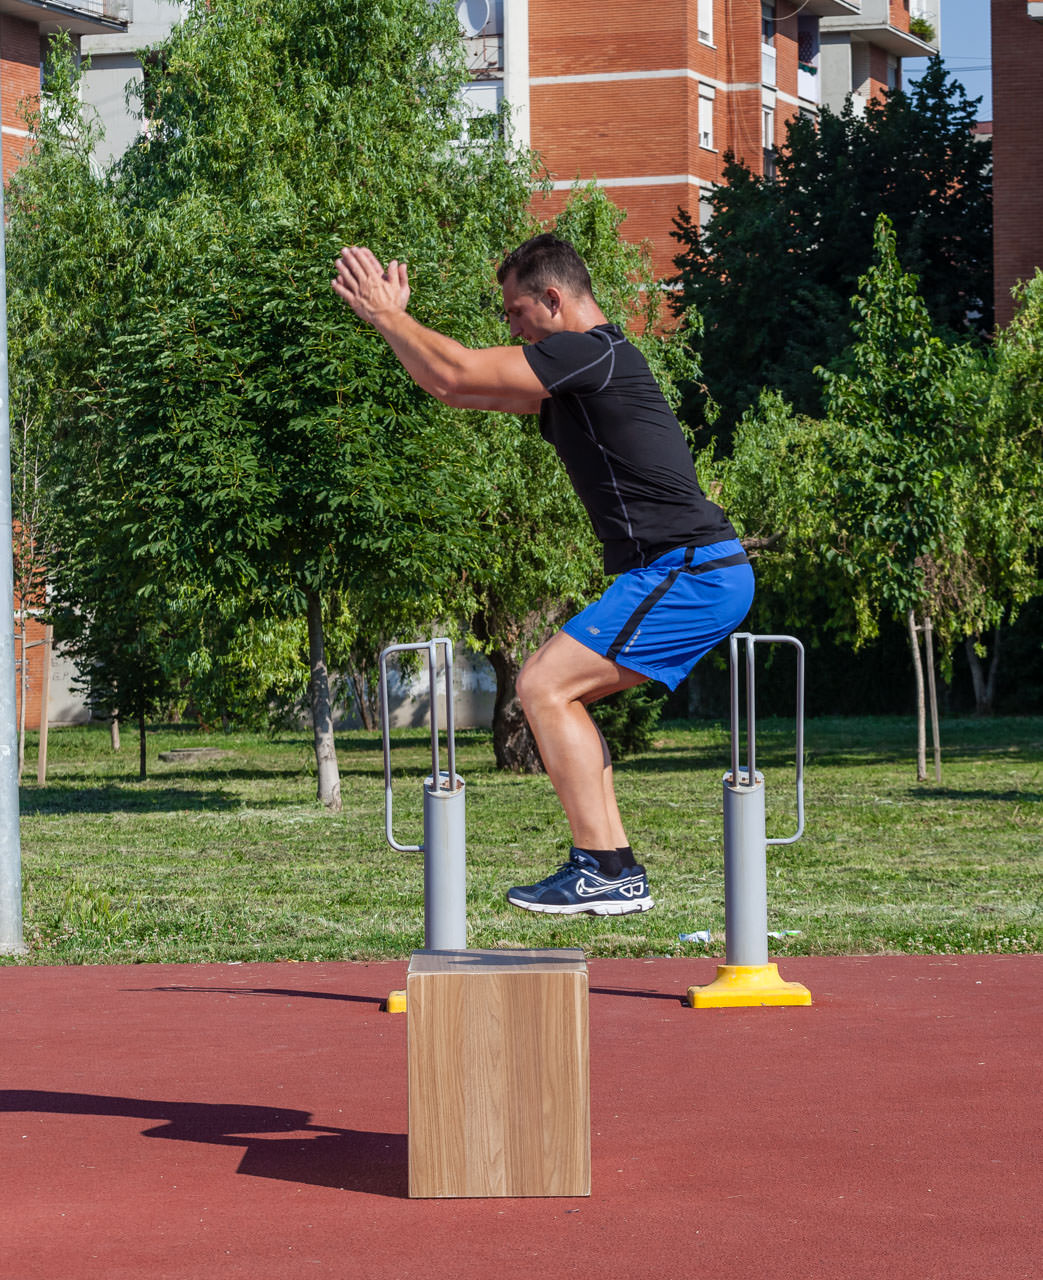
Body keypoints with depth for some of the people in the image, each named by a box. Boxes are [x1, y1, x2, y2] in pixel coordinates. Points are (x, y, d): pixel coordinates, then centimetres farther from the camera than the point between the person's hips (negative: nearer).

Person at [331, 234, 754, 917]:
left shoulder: (593, 354, -12)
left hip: (690, 572, -10)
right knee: (555, 692, 15)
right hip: (708, 575, 10)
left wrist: (386, 314, -1)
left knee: (544, 684, -11)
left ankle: (604, 872, -12)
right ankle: (617, 871, 11)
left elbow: (456, 372, -13)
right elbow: (457, 386, 26)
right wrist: (395, 318, 19)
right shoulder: (575, 373, 19)